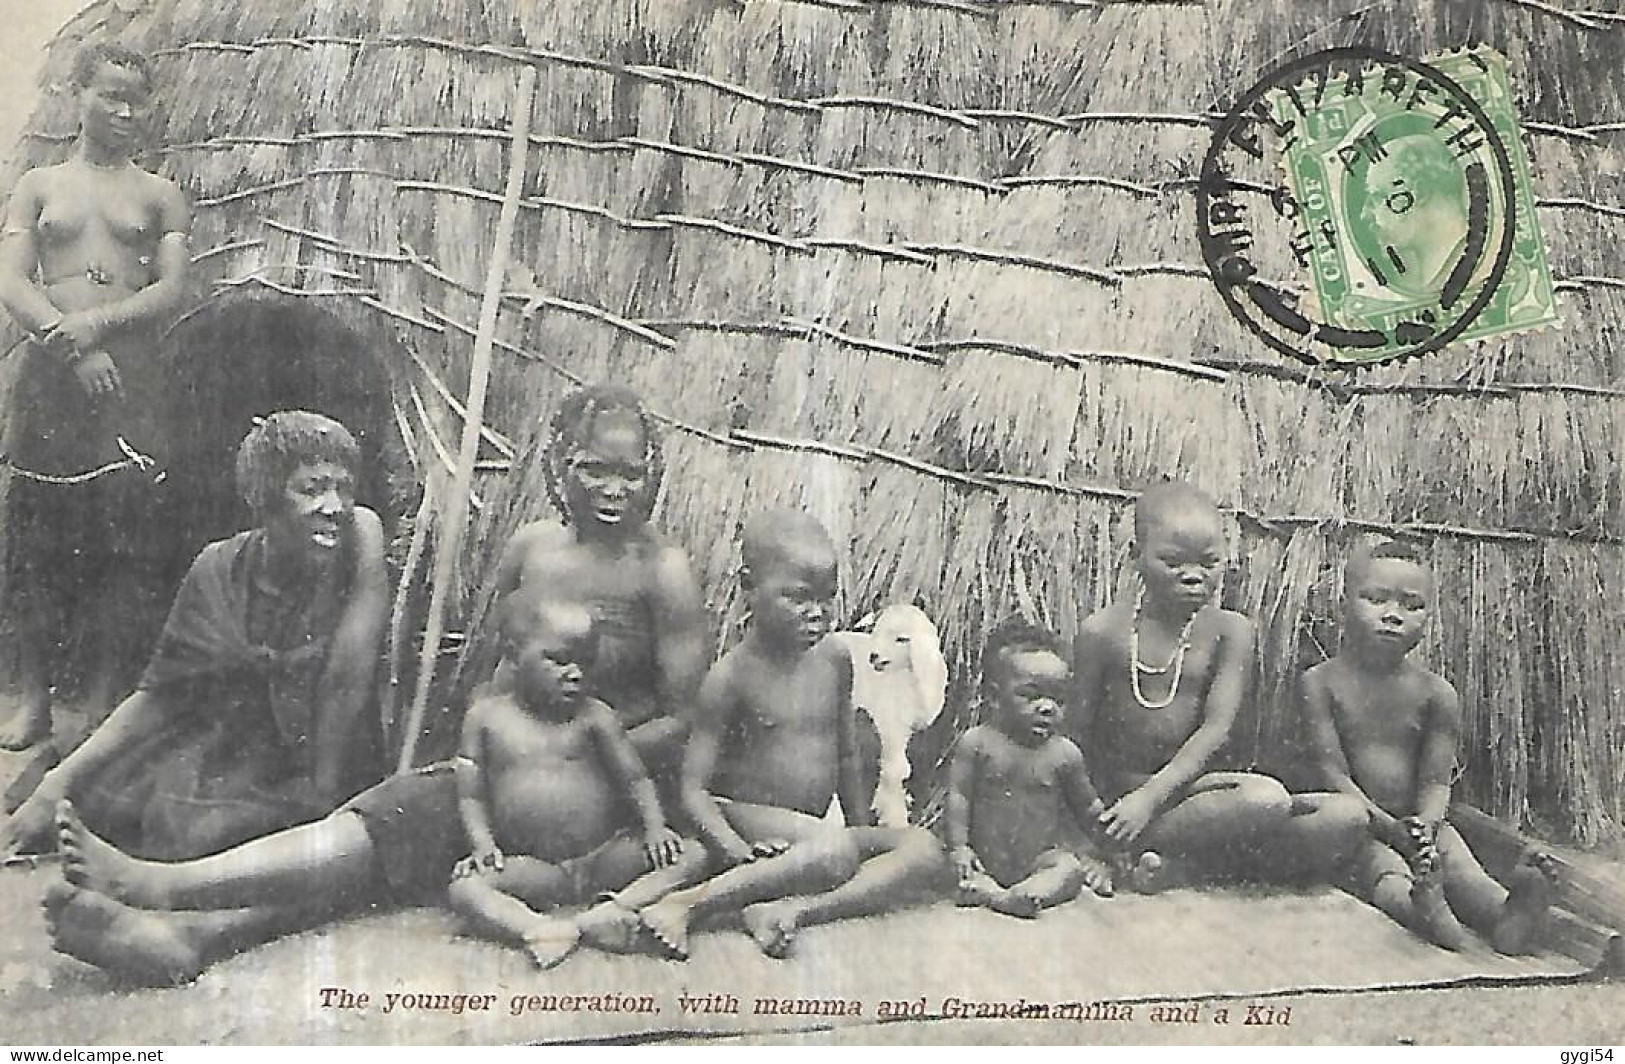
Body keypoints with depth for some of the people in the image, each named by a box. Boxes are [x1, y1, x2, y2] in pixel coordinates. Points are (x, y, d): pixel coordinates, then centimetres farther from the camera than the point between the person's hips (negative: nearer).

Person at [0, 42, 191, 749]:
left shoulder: (159, 197, 12)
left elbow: (171, 289, 0)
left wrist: (95, 322, -14)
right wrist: (70, 341, -13)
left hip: (127, 374, -1)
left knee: (123, 532, -5)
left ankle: (103, 704, 2)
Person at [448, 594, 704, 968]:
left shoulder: (593, 715, 3)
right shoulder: (486, 717, 3)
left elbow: (635, 779, 5)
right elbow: (471, 795, 4)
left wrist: (655, 828, -13)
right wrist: (483, 845, -13)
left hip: (603, 859, 1)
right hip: (531, 867, -1)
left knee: (691, 855, -20)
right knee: (462, 887, -28)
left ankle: (597, 919, -35)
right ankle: (542, 930, -46)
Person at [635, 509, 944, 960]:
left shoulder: (835, 659, 6)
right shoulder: (732, 676, -11)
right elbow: (694, 790, -13)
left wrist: (862, 828, 19)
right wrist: (736, 851, -28)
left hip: (814, 829, 7)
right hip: (749, 822, -7)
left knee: (924, 849, -14)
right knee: (833, 853, -35)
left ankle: (795, 911, -31)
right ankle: (685, 905, -29)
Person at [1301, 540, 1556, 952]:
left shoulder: (1437, 694, 3)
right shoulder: (1321, 682, -5)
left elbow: (1436, 782, -2)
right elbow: (1332, 771, -11)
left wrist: (1424, 825, -25)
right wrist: (1389, 827, -23)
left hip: (1419, 820, 3)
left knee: (1462, 867, -27)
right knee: (1384, 869, -32)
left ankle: (1504, 914, -55)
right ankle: (1418, 905, -64)